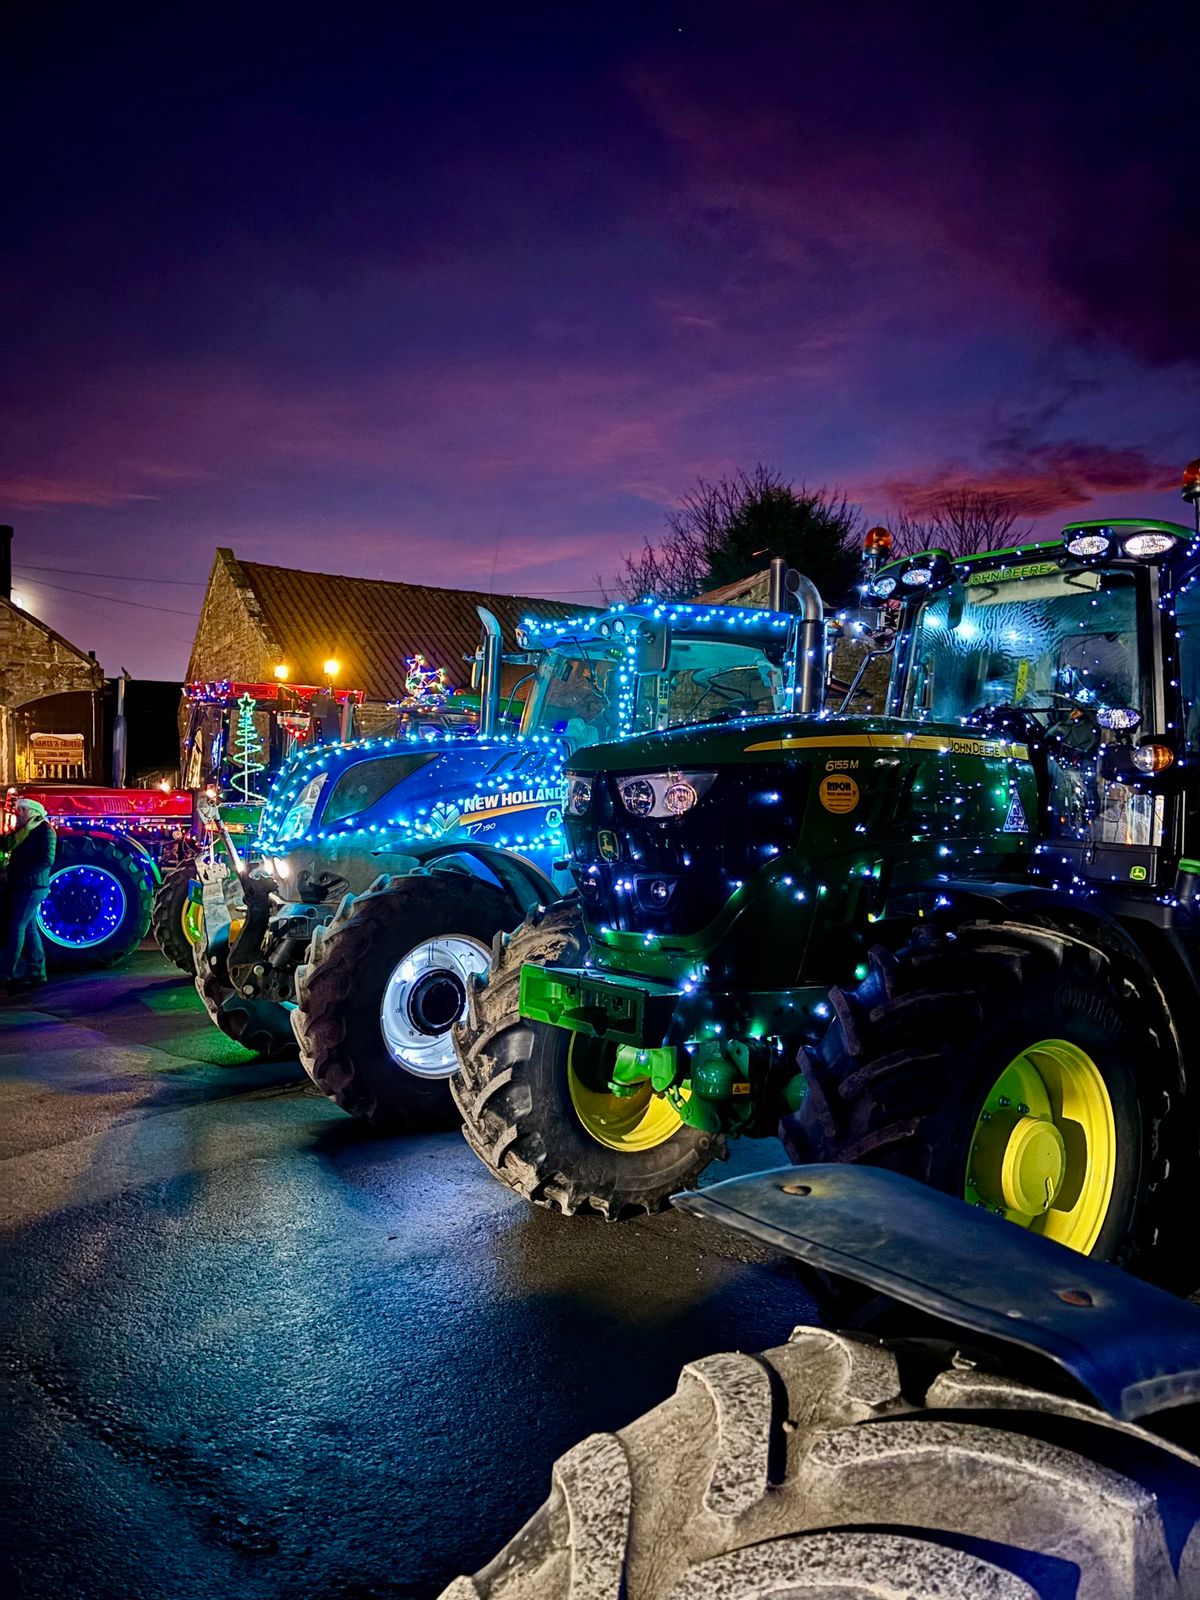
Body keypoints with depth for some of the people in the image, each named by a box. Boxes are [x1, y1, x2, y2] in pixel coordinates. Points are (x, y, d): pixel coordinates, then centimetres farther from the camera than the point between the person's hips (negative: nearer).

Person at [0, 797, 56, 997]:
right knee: (28, 928, 10)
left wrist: (25, 875, -20)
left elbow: (47, 859, -18)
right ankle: (37, 972, 15)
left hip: (33, 887, -9)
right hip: (21, 886, 9)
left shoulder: (44, 829, -9)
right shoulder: (24, 831, 18)